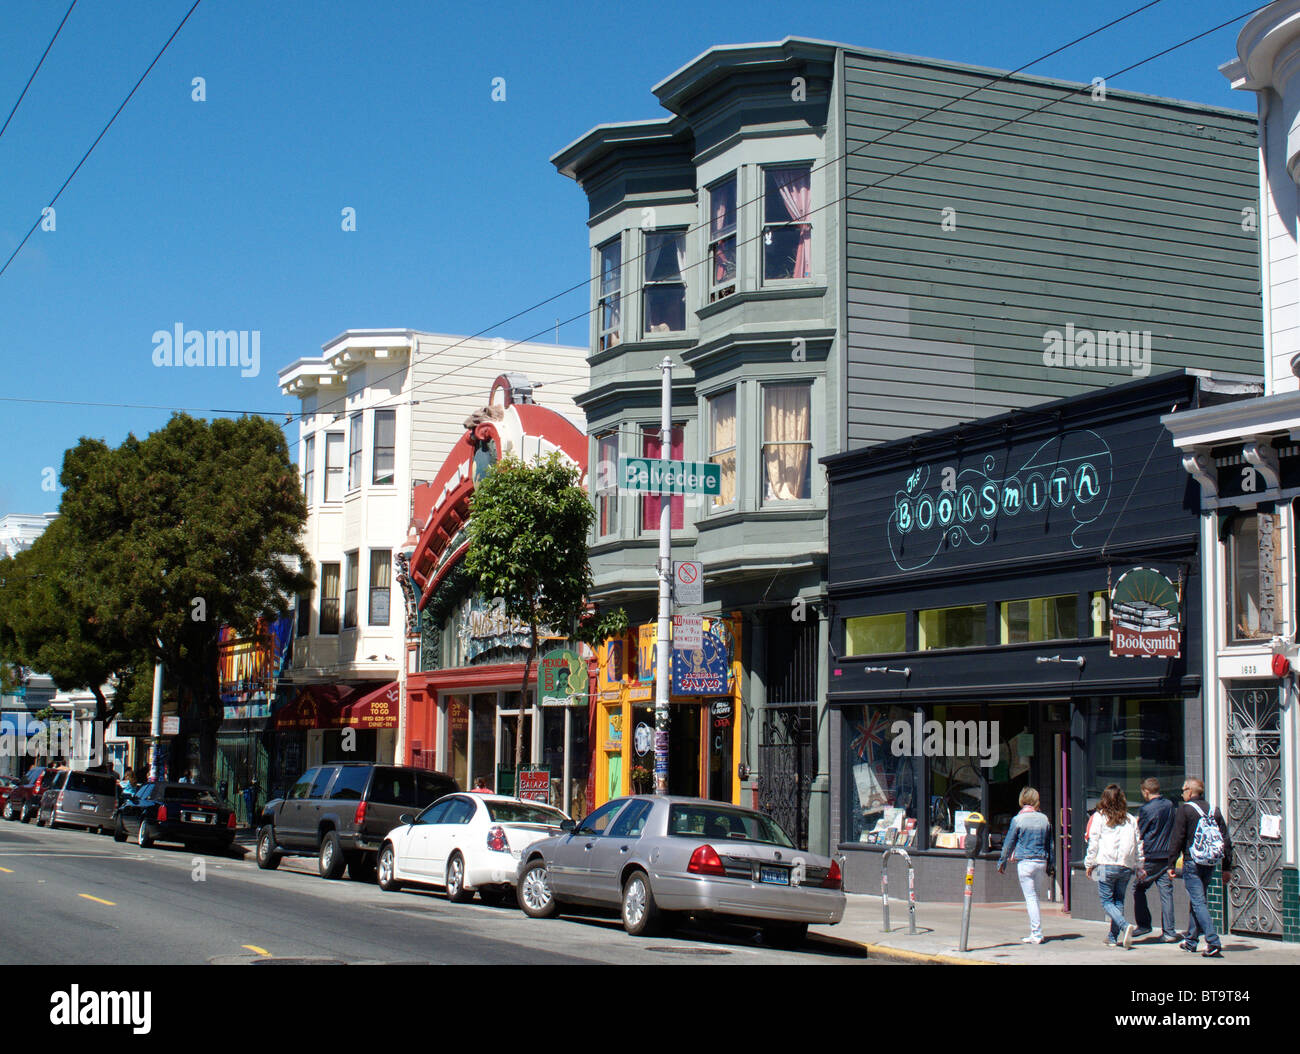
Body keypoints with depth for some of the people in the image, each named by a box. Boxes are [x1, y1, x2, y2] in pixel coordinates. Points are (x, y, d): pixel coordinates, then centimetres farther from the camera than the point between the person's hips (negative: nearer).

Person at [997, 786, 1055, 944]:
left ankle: (1037, 934, -5)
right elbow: (1050, 845, 13)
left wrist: (1002, 863, 9)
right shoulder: (1044, 819, 6)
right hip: (1041, 862, 5)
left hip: (1025, 862, -5)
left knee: (1030, 897, -3)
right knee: (1034, 897, 16)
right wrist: (1051, 866, 21)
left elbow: (1009, 843, -2)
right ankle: (1034, 932, 19)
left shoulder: (1018, 819, -7)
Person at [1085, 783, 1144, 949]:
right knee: (1119, 901, 14)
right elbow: (1138, 845, 12)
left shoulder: (1100, 818, -2)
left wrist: (1090, 864, 9)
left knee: (1107, 901, 3)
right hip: (1126, 866, 4)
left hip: (1106, 865, -4)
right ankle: (1113, 936, 13)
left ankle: (1125, 925, -20)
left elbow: (1093, 843, -1)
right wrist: (1139, 868, 21)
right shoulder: (1131, 820, 7)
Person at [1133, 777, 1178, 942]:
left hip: (1150, 856, -5)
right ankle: (1169, 931, 1)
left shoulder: (1146, 809, -13)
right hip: (1167, 856, 5)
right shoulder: (1169, 805, 7)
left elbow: (1139, 834, -5)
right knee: (1166, 892, 4)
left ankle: (1144, 924, 10)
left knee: (1138, 888, 11)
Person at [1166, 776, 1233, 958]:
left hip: (1192, 863, -6)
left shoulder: (1184, 809, -5)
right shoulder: (1214, 811, 11)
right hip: (1211, 865, 6)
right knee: (1198, 900, 18)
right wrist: (1227, 868, 14)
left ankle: (1213, 943, -18)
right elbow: (1226, 841, 11)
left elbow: (1176, 839, -8)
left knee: (1198, 902, -7)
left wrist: (1171, 865, -3)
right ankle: (1191, 940, 25)